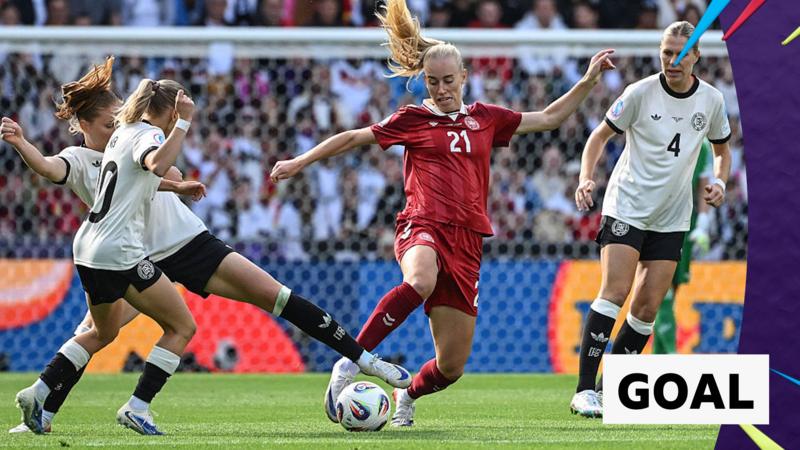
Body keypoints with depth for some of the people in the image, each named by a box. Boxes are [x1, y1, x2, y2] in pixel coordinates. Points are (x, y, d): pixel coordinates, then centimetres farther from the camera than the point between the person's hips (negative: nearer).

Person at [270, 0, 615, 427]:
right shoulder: (413, 119, 8)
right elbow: (353, 138, 12)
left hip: (466, 241, 4)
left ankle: (407, 396, 35)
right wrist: (299, 163, 8)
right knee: (420, 282, -43)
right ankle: (349, 363, -35)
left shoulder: (485, 118, 17)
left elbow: (549, 117, 25)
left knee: (452, 366, 0)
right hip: (422, 226, -4)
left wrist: (588, 80, 18)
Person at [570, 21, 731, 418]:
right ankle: (584, 391, -18)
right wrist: (586, 179, -16)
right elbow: (600, 135, 0)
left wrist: (719, 182, -3)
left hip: (671, 218, 4)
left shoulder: (711, 100, 1)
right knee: (615, 292, -18)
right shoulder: (640, 93, -9)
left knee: (647, 306, -1)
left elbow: (722, 149, 18)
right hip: (626, 208, -4)